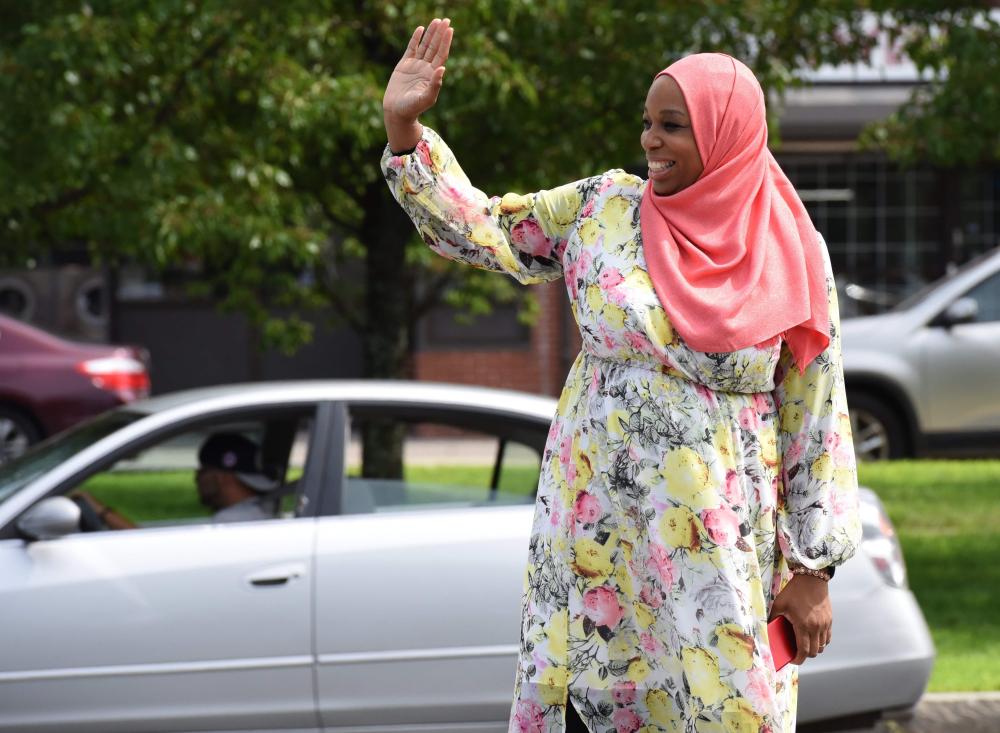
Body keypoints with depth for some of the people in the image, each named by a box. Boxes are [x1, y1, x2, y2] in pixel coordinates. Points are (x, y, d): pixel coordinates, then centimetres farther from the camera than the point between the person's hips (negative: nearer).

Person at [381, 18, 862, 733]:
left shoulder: (791, 258, -2)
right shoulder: (604, 209, 2)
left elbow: (817, 419, 0)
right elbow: (481, 229, 5)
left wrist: (813, 569, -1)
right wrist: (404, 129, -7)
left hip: (725, 540, -1)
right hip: (595, 524, 2)